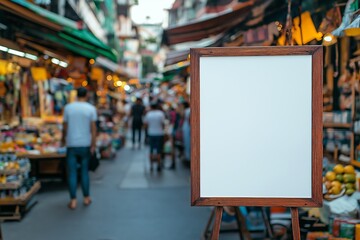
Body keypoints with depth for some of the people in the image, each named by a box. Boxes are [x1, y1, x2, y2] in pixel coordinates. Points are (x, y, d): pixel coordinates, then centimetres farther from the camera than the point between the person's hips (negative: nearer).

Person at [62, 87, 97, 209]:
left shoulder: (68, 108, -1)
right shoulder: (91, 109, -3)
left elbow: (65, 127, 3)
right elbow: (93, 128, -6)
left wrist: (63, 139, 20)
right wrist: (93, 145, -3)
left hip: (71, 144, 0)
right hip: (85, 144, 0)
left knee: (72, 173, 3)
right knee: (84, 171, 12)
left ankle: (73, 200, 3)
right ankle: (86, 198, 20)